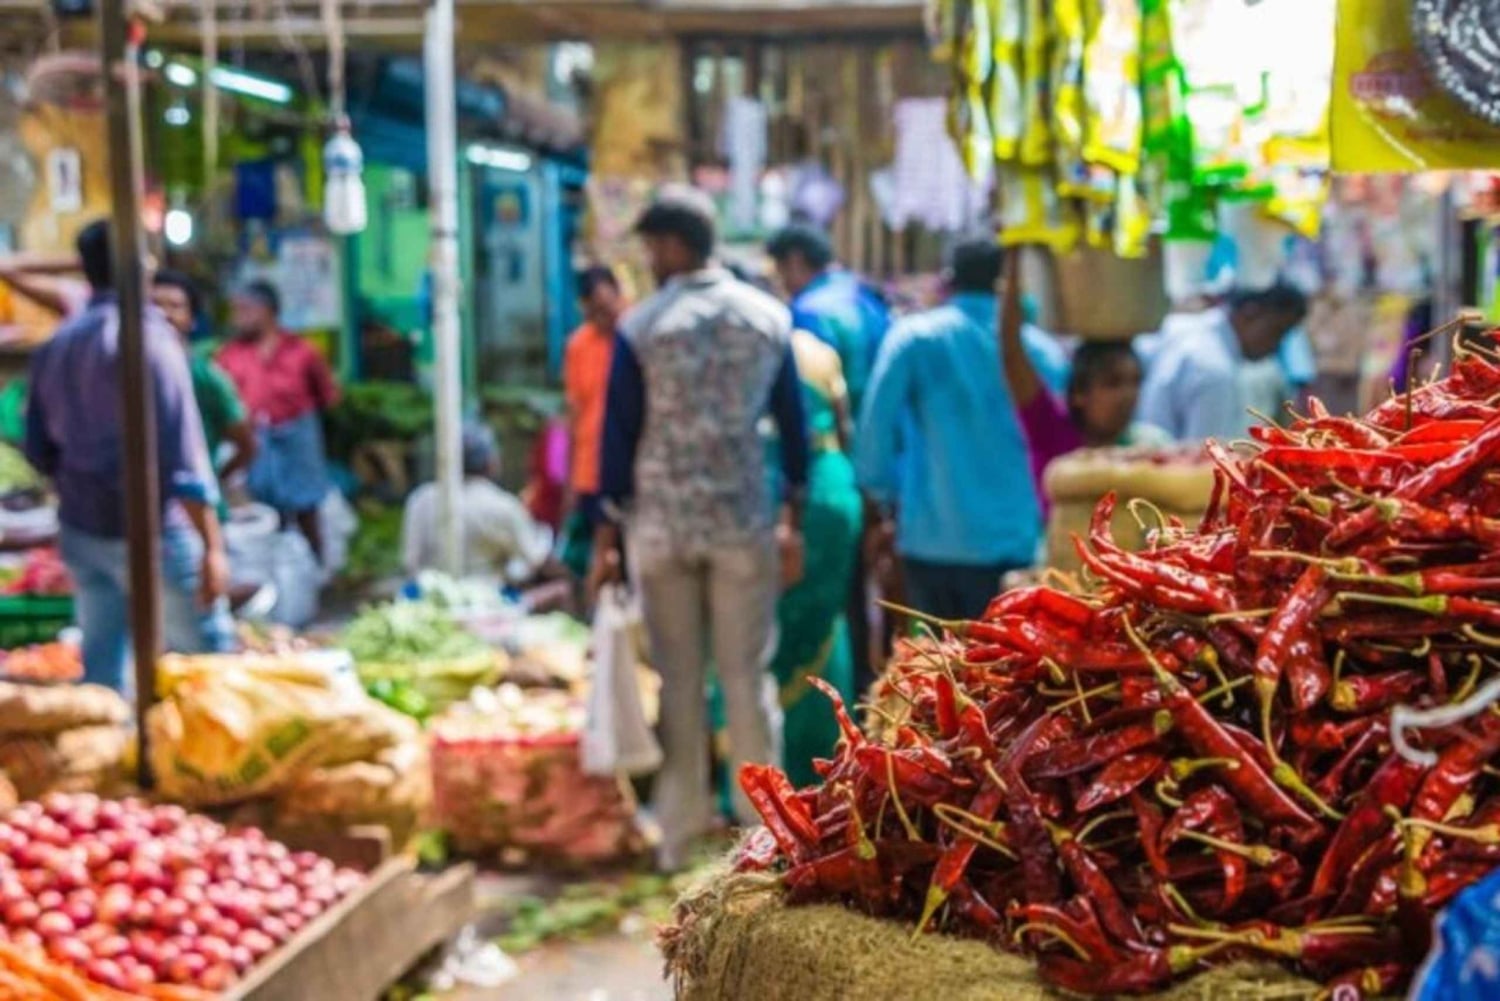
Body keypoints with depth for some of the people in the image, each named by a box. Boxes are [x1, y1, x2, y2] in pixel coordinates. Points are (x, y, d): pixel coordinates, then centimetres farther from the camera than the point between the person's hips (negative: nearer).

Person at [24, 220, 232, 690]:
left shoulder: (54, 346, 8)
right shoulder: (146, 335, -13)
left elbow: (38, 450, 13)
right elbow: (181, 453, -18)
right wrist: (212, 545, -17)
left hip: (80, 531, 7)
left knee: (101, 667, 11)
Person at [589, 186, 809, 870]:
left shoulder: (641, 327, -4)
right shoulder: (770, 317, 4)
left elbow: (618, 435, -3)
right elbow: (793, 425, 7)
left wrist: (606, 536, 3)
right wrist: (793, 520, 14)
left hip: (661, 523, -1)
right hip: (745, 521, 1)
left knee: (678, 680, 7)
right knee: (747, 675, 8)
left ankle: (681, 833, 12)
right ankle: (761, 828, 11)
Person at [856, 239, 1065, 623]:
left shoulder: (914, 337, -1)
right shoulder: (1037, 347, 2)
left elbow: (875, 431, -5)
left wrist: (887, 499, 10)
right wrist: (1042, 513, 19)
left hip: (933, 536, 0)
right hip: (1013, 540, 0)